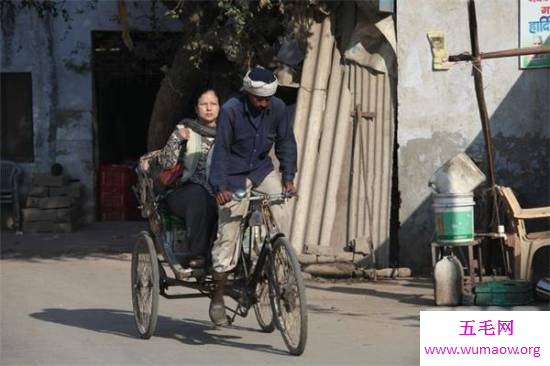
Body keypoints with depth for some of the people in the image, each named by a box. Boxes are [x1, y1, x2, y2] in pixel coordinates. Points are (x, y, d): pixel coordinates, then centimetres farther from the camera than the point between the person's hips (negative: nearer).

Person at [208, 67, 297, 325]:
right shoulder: (231, 110, -19)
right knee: (228, 231, -7)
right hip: (234, 175, -4)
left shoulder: (278, 108, -8)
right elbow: (221, 150, -19)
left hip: (262, 169, 4)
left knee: (279, 215, -20)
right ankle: (218, 296, 1)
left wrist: (288, 177, -6)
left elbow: (286, 142, 3)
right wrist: (220, 187, -26)